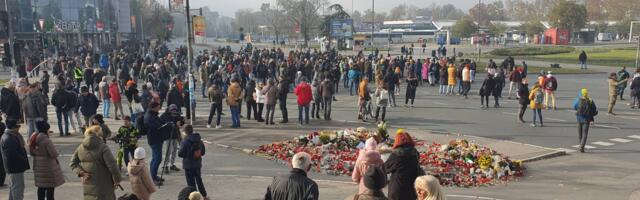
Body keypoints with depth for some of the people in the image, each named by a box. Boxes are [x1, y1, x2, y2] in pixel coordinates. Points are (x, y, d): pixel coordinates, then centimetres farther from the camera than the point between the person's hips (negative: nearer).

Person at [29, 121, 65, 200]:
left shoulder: (33, 139, 2)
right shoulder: (46, 140, -23)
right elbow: (54, 154, -22)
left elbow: (31, 152, 11)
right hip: (48, 166, -8)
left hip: (38, 166, 8)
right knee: (50, 187, 3)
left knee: (41, 186, 16)